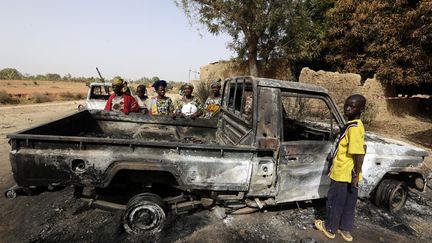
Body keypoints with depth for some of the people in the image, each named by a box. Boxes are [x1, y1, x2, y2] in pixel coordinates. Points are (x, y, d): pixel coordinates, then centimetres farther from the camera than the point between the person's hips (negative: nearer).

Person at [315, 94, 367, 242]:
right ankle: (346, 230, 34)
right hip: (348, 173, 9)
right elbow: (361, 149, 16)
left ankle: (330, 228, 27)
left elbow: (360, 154, -26)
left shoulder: (353, 127, -24)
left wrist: (356, 175, -20)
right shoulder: (356, 125, 6)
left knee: (334, 202, 9)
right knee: (348, 203, 19)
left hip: (342, 174, -9)